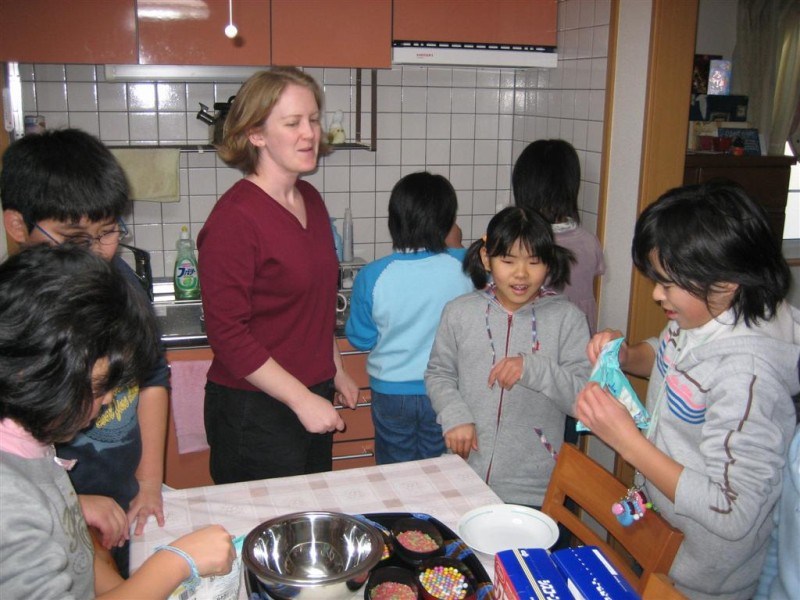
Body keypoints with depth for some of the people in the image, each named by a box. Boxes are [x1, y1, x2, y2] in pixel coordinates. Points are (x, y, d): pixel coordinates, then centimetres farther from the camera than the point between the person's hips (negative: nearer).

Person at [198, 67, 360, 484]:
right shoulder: (234, 219, -19)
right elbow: (228, 335, -20)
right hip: (256, 412, -8)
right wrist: (302, 399, -20)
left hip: (312, 399, 8)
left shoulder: (310, 200, 6)